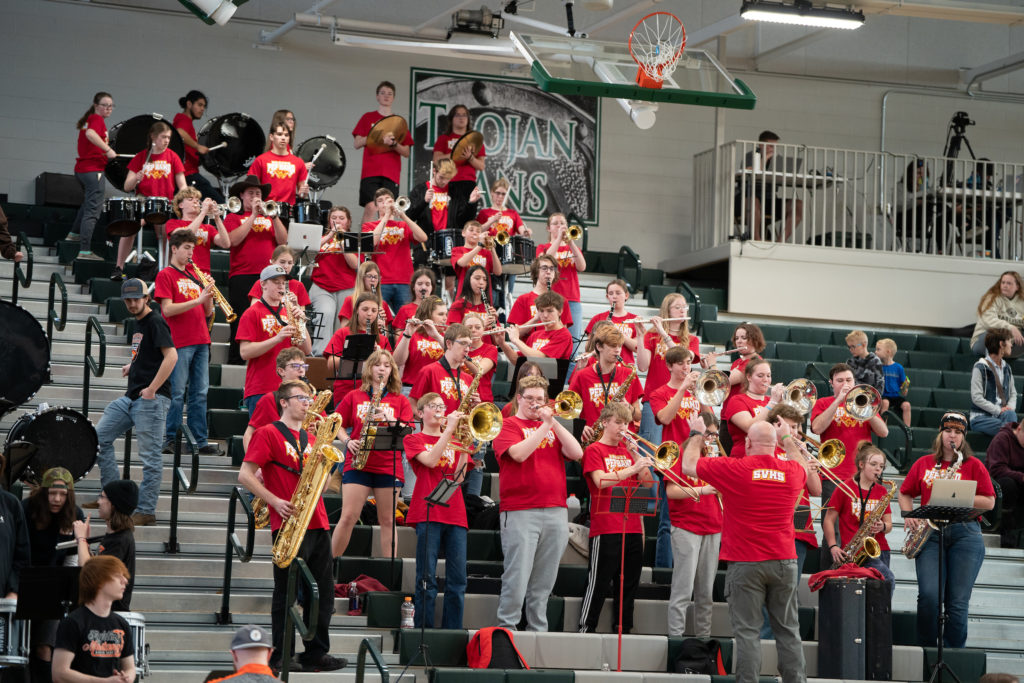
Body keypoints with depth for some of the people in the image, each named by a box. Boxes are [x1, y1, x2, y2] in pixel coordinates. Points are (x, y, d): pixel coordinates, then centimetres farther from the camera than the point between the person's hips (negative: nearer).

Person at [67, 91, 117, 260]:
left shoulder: (88, 120, 17)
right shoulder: (97, 119, -11)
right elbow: (90, 133, -31)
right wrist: (108, 149, -30)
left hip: (81, 169, 10)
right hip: (94, 170, -10)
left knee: (89, 201, 33)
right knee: (93, 210, -10)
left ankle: (74, 233, 43)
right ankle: (85, 251, -15)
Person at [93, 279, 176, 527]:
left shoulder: (155, 322, -10)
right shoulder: (138, 323, 18)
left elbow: (171, 356, -21)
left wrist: (152, 389, -22)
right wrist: (133, 366, 15)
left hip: (152, 399, -10)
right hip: (131, 397, 10)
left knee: (150, 455, -5)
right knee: (99, 437, 8)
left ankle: (147, 511, -1)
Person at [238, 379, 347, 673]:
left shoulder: (309, 438, 19)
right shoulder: (268, 434, -2)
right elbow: (245, 475, -9)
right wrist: (276, 502, -16)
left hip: (317, 524, 7)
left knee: (323, 594, 7)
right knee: (286, 594, -3)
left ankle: (316, 653, 14)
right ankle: (280, 657, 3)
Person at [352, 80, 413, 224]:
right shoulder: (368, 118, 13)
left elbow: (406, 153, 12)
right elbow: (356, 144, 5)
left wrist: (393, 144, -9)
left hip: (391, 174, 2)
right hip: (371, 172, -2)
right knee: (370, 207, -16)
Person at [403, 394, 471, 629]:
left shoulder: (456, 441, 20)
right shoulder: (414, 439, 10)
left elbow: (458, 477, 7)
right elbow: (430, 460, -10)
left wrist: (464, 448, -5)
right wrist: (449, 430, -10)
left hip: (455, 514, 4)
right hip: (428, 513, -4)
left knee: (457, 580, -1)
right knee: (427, 578, -6)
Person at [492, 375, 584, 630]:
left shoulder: (552, 427, 20)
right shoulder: (508, 425, 5)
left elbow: (576, 453, 5)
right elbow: (520, 453, -14)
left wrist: (554, 423, -2)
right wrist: (545, 426, -10)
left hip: (555, 511, 5)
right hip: (520, 511, -5)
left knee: (544, 580, 6)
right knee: (517, 577, -10)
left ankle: (538, 629, 11)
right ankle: (506, 628, -5)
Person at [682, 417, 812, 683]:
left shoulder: (734, 469, -10)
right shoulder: (791, 471, 1)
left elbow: (688, 465, 3)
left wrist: (696, 434, 19)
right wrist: (788, 438, 40)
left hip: (745, 563, -3)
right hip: (784, 561, 3)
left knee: (747, 631, -2)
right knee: (788, 631, 8)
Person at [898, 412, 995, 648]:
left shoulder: (974, 465, 9)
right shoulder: (923, 464, 16)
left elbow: (989, 502, 4)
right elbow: (905, 493, 22)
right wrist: (909, 516, 4)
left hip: (965, 533, -1)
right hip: (930, 534, 1)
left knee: (958, 602, -4)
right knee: (929, 595, -15)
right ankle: (925, 651, -1)